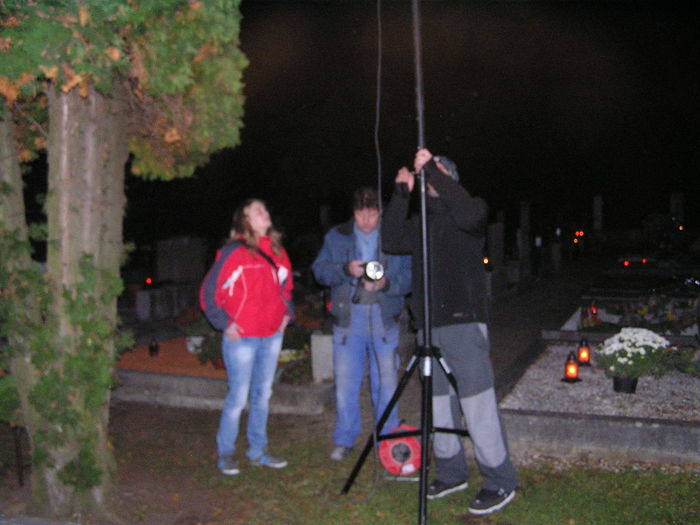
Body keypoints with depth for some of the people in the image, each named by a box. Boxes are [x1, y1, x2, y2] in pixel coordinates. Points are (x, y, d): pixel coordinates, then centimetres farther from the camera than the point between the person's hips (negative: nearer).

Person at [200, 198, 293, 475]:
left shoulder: (277, 252, 10)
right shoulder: (233, 252, -9)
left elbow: (286, 286, 26)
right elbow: (209, 291, -8)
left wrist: (286, 312, 13)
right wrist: (224, 323, -10)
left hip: (272, 335, 6)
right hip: (241, 337, -6)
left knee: (263, 394, 13)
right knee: (238, 397, -1)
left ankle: (258, 451, 27)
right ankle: (225, 453, 17)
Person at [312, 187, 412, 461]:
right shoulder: (337, 236, 8)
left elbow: (410, 275, 1)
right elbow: (319, 269, 3)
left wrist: (387, 284, -18)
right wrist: (345, 270, -15)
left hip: (384, 317, -1)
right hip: (348, 317, 1)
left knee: (387, 381, 5)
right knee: (345, 382, 4)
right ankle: (344, 441, 19)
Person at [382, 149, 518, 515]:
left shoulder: (472, 209, 1)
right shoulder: (421, 220, 19)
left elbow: (468, 214, -22)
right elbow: (392, 242, 8)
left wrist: (433, 169, -19)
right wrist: (401, 194, 0)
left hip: (464, 323, -6)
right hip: (429, 324, 7)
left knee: (477, 403, -8)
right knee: (438, 403, 13)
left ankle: (500, 483, 3)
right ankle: (451, 472, 26)